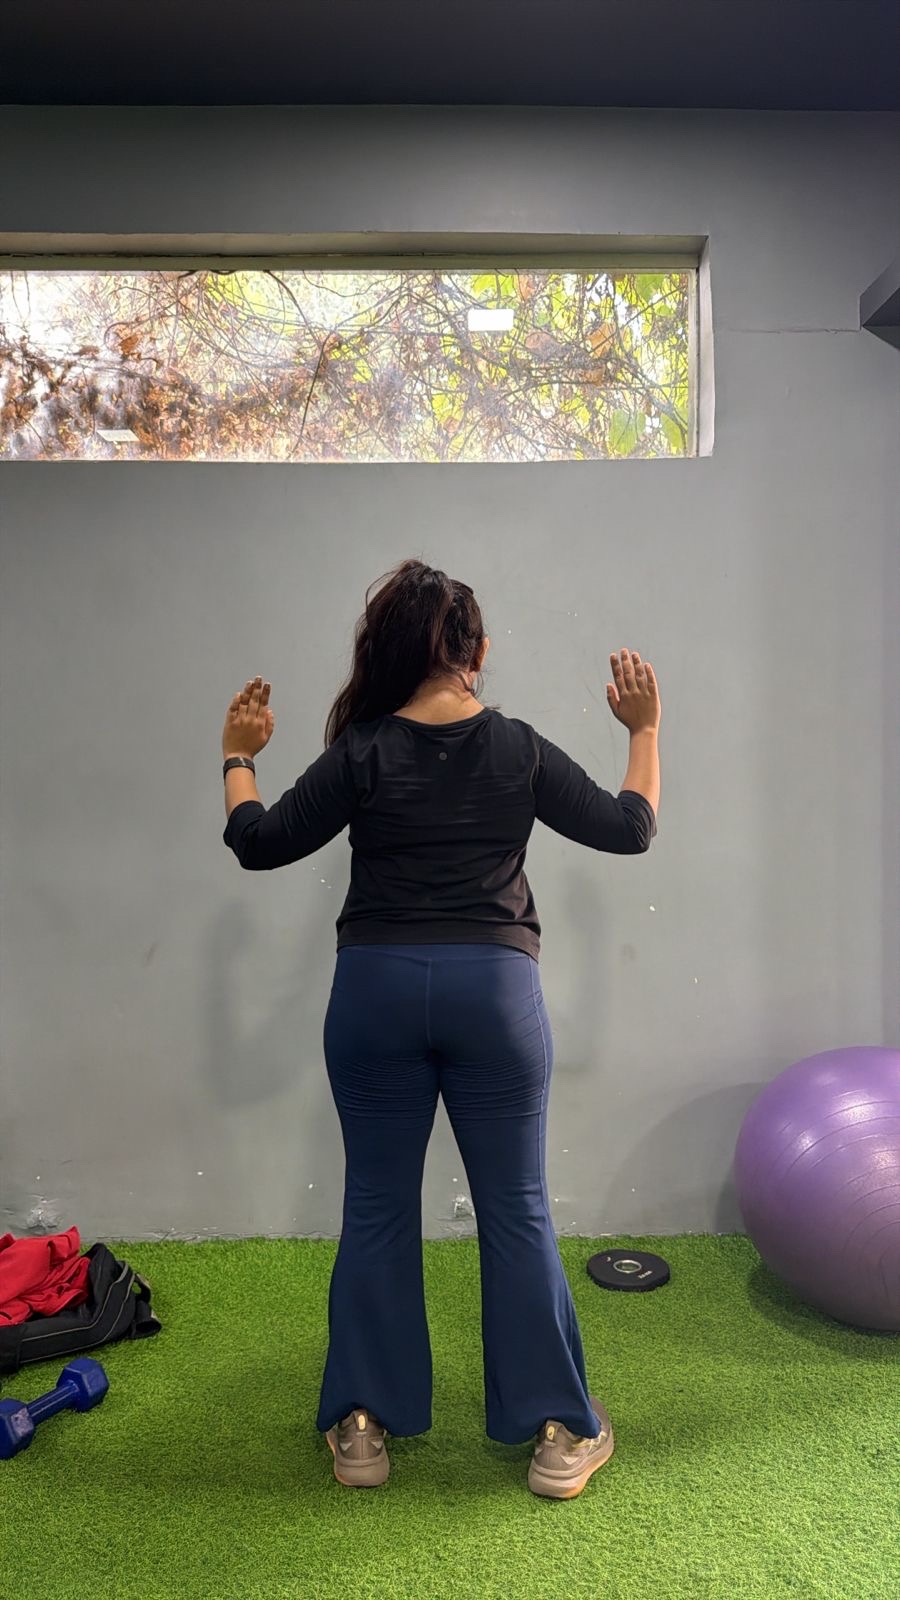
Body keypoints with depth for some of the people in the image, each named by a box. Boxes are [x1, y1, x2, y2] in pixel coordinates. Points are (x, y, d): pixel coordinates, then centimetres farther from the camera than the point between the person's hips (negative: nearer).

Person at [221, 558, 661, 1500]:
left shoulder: (362, 753, -4)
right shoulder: (520, 749, -1)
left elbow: (258, 843, 0)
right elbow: (628, 829, 6)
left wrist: (237, 758, 16)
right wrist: (644, 731, 18)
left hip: (378, 989, 0)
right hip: (494, 989, 0)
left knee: (377, 1210, 13)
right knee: (516, 1212, 10)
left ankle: (363, 1427, 24)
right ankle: (559, 1432, 21)